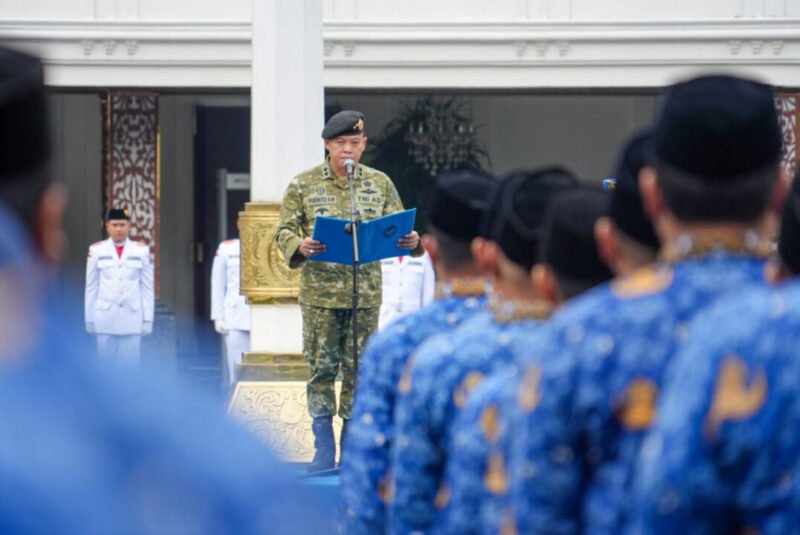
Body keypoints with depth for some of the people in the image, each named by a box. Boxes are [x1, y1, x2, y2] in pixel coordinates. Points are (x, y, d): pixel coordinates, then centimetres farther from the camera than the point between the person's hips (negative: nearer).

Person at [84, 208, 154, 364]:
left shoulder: (141, 250, 4)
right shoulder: (97, 250, 4)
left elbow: (147, 287, 5)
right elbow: (91, 287, 7)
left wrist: (148, 318, 2)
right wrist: (89, 319, 6)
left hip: (132, 318, 0)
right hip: (105, 318, 0)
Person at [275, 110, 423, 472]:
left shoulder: (379, 184, 8)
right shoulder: (303, 185, 3)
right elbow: (284, 230, 2)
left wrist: (412, 241, -13)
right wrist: (299, 247, -20)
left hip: (366, 294, 2)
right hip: (320, 294, -2)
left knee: (358, 371, 5)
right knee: (322, 369, 0)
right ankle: (324, 451, 6)